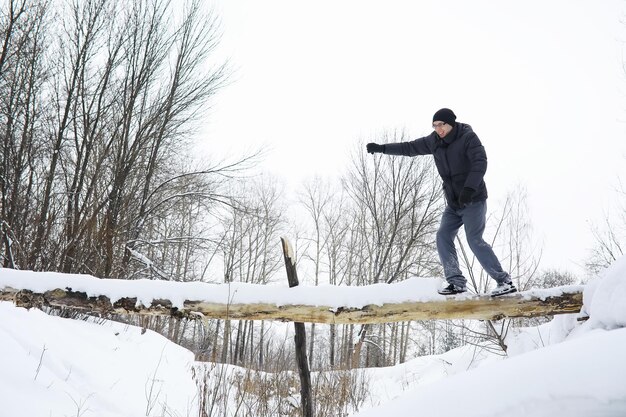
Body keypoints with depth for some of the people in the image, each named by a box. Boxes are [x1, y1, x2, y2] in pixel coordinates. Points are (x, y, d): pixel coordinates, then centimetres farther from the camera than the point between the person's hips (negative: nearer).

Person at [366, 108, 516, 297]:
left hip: (474, 200, -7)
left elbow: (480, 162, -25)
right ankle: (457, 282, 3)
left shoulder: (468, 137, -13)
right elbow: (408, 148, 13)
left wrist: (469, 188, -37)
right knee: (443, 237, -3)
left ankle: (504, 281, -5)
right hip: (453, 203, 7)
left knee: (475, 241, -14)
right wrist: (382, 148, 10)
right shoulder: (433, 141, 5)